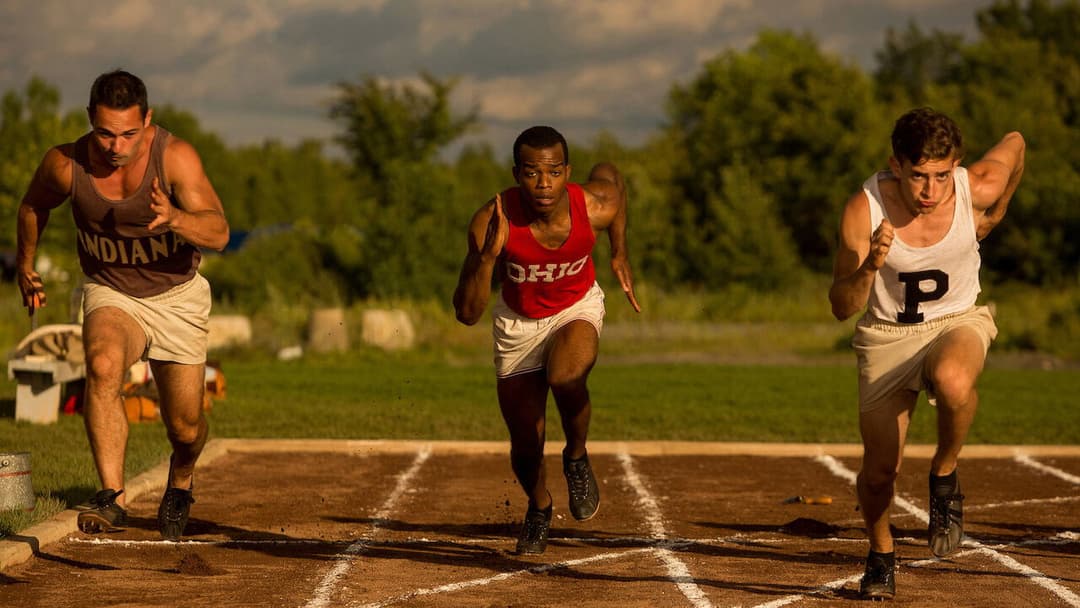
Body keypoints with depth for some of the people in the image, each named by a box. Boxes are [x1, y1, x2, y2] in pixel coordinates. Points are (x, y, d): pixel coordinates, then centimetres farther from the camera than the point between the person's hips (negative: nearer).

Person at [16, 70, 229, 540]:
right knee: (103, 365, -33)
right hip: (110, 294, 0)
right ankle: (112, 497, -36)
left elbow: (218, 233, -32)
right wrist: (25, 267, 19)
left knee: (185, 428, 2)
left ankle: (180, 484, 38)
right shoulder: (65, 165, -18)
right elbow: (33, 206, 6)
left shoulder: (176, 157, -24)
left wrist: (176, 219, -52)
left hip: (176, 295, 0)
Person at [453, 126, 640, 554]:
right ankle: (539, 507, 41)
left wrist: (620, 254, 3)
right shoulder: (491, 222, -31)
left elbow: (609, 173, -1)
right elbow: (467, 314, -29)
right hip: (518, 320, 1)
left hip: (577, 308, -1)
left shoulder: (596, 207, -28)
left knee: (566, 378, -35)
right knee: (525, 445, 5)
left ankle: (577, 457, -3)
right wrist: (489, 255, -45)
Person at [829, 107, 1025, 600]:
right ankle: (881, 555, 31)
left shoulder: (977, 189, -21)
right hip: (888, 334, 1)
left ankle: (945, 475, -7)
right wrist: (868, 268, -40)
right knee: (879, 471, -3)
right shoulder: (863, 211, -23)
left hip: (958, 323, 0)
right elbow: (842, 308, -20)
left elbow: (1014, 143, 4)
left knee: (953, 383, -38)